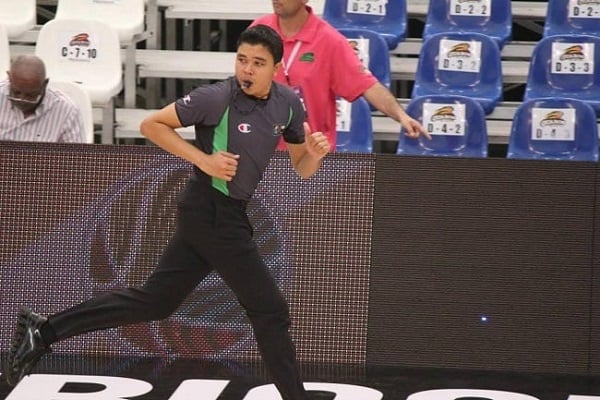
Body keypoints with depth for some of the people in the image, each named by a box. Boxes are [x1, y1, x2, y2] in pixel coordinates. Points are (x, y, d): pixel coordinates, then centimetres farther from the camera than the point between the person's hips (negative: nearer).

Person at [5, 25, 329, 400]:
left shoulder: (289, 103, 4)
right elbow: (152, 124, -8)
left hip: (203, 215, 8)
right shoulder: (217, 97, -15)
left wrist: (315, 153, -11)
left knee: (154, 301, 11)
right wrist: (204, 160, -16)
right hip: (214, 213, -8)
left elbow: (301, 169, 12)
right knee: (270, 311, -2)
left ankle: (43, 331, 14)